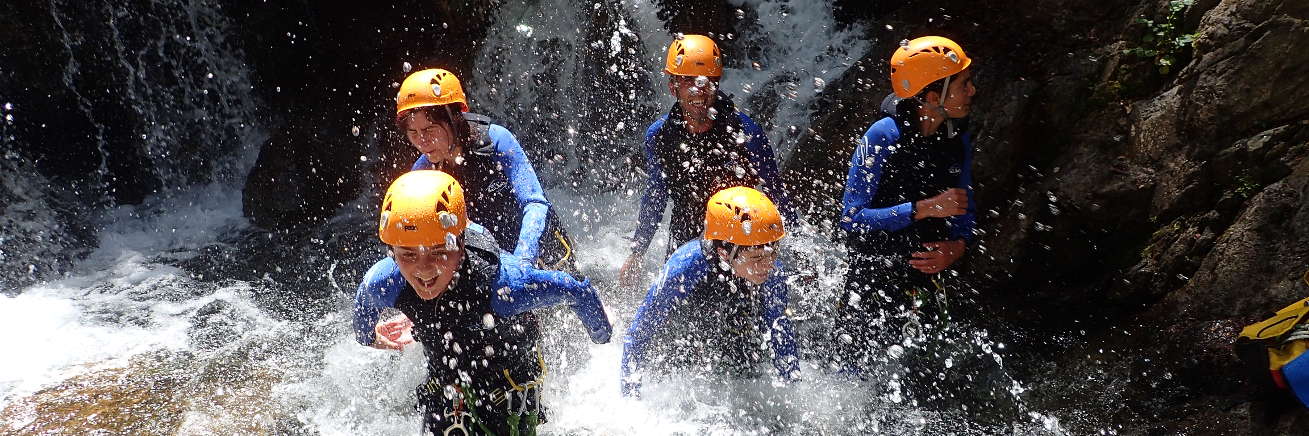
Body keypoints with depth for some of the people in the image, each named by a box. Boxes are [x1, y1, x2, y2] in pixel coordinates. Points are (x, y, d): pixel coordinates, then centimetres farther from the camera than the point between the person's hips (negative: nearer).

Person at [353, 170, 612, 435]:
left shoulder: (500, 282, -40)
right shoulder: (382, 284, -28)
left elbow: (578, 292, -23)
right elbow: (364, 304, 0)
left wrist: (601, 335, -4)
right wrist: (366, 338, 21)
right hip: (443, 385, 3)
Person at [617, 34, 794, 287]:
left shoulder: (744, 130, -15)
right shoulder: (658, 135, -6)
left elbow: (775, 192, -5)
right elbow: (654, 198, 8)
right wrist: (636, 255, 11)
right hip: (684, 244, 3)